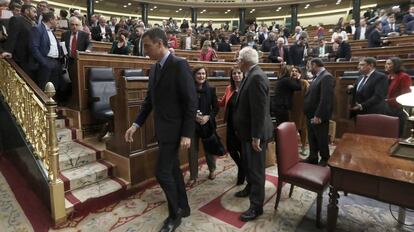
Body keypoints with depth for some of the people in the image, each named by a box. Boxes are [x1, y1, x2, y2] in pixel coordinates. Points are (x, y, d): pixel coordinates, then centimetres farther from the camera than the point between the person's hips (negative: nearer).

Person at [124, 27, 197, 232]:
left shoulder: (179, 65, -14)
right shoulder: (154, 69, 10)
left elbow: (191, 102, -17)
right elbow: (149, 101, 15)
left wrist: (187, 134, -19)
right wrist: (136, 125, 8)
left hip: (174, 130, -8)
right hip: (162, 129, 8)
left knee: (162, 172, -3)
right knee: (173, 170, 16)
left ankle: (175, 214, 20)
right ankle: (183, 208, 35)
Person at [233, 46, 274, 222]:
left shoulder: (257, 77, -22)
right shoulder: (251, 75, 9)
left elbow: (260, 110, -26)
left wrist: (256, 136, -23)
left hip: (255, 133, -10)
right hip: (248, 130, 10)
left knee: (256, 168, 3)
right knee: (248, 164, 24)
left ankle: (256, 206, 18)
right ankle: (250, 188, 46)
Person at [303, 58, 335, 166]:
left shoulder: (327, 77, -17)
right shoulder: (317, 77, 12)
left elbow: (326, 99, -24)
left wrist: (318, 115, -24)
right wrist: (309, 113, 9)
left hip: (319, 116, -8)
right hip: (311, 115, 9)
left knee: (322, 139, 8)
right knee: (312, 139, 17)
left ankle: (324, 160, 25)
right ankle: (312, 158, 31)